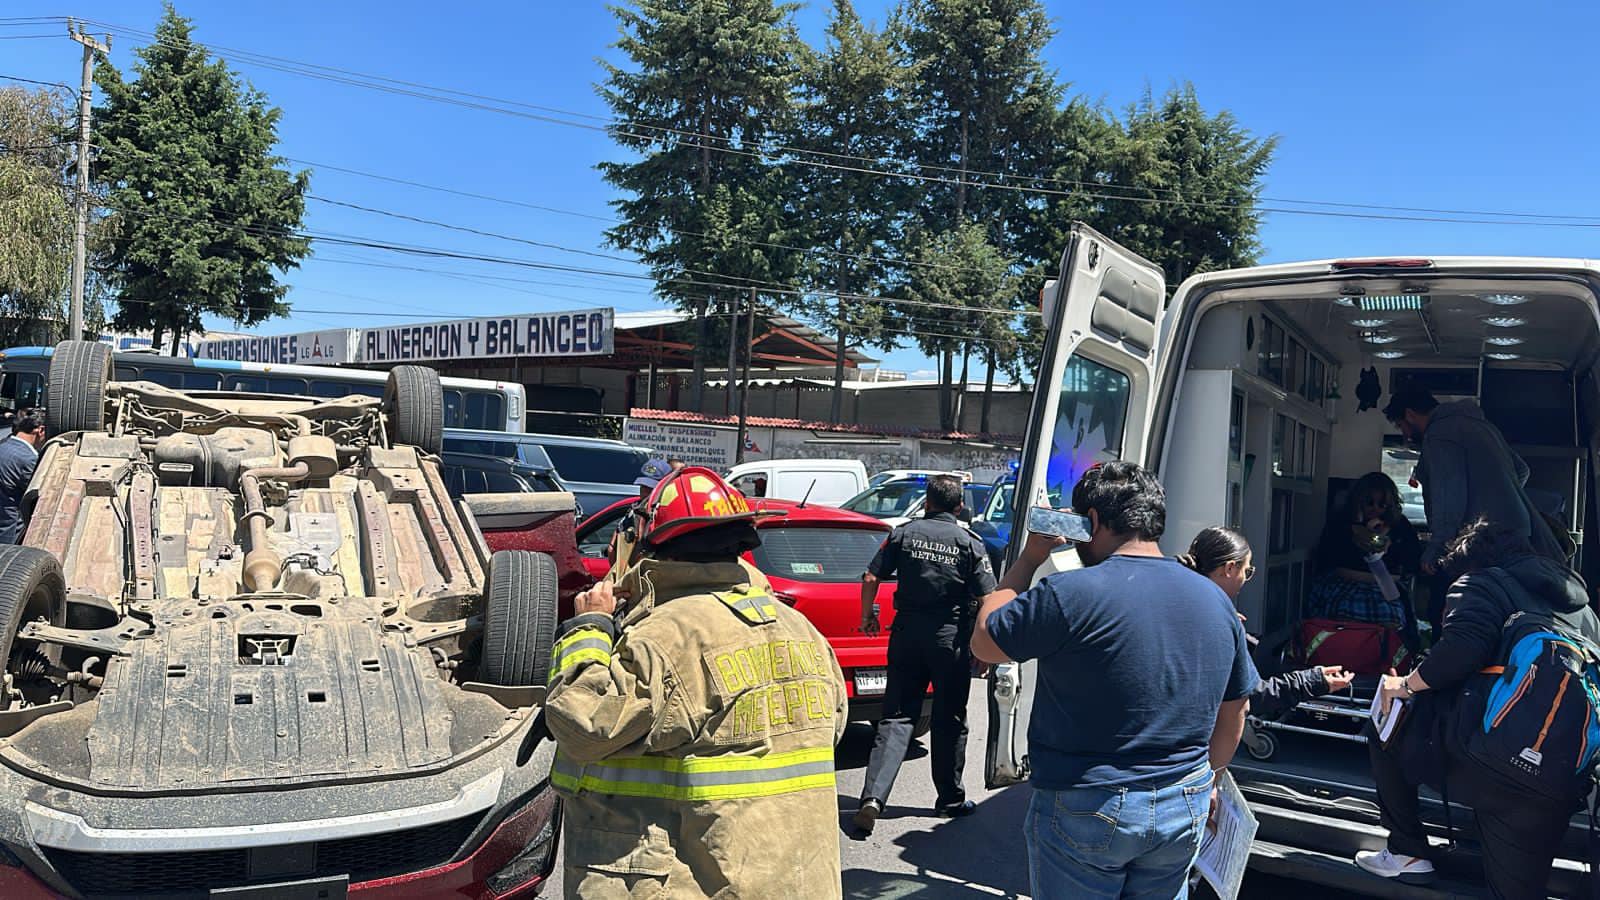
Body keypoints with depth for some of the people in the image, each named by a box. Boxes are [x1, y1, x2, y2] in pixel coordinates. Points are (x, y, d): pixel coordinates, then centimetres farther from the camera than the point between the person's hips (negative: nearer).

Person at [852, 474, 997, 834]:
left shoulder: (904, 534, 1)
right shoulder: (969, 542, -3)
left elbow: (871, 578, -1)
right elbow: (987, 599, -7)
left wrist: (867, 616, 14)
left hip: (907, 633, 1)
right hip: (951, 638, -1)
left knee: (897, 716, 3)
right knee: (950, 721, 13)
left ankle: (873, 796, -11)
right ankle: (950, 799, 26)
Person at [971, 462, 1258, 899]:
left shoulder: (1069, 594, -19)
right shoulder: (1216, 600, 3)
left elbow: (983, 642, -5)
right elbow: (1235, 710, 13)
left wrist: (1029, 558, 3)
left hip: (1087, 811, -5)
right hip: (1185, 811, 6)